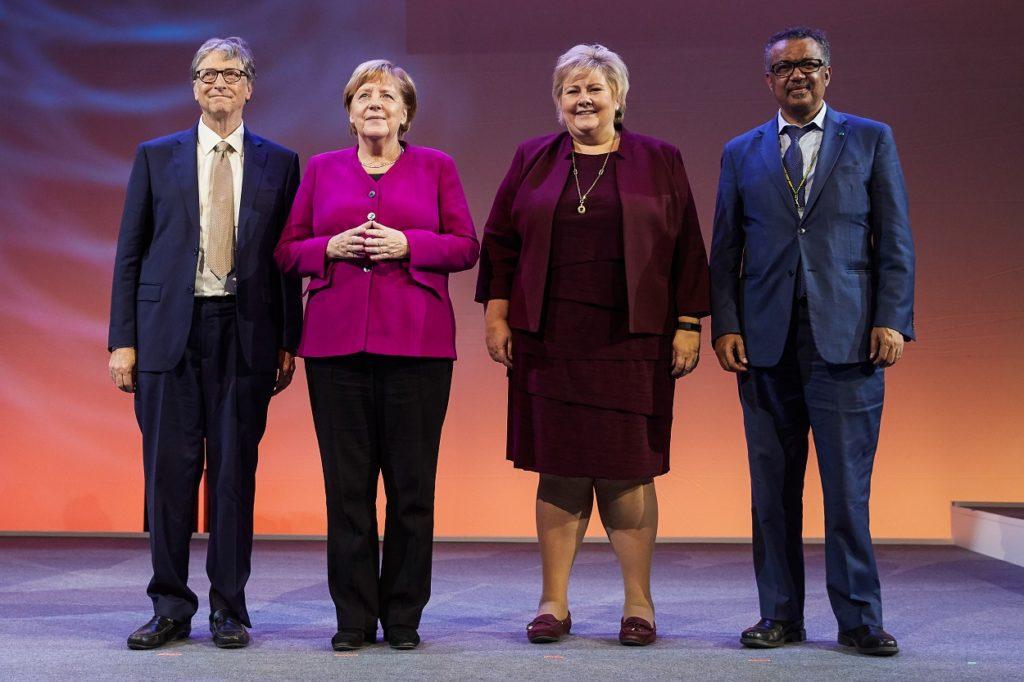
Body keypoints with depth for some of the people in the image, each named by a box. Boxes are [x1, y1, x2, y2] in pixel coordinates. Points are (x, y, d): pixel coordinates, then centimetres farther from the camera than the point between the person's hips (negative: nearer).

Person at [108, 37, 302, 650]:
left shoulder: (279, 163, 9)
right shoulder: (156, 157, 10)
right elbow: (130, 254, 8)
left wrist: (289, 342, 1)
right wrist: (123, 339, 0)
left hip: (245, 332, 0)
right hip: (169, 330, 0)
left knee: (235, 471, 3)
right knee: (169, 469, 2)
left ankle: (229, 609, 14)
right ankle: (171, 608, 13)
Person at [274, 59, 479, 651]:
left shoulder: (436, 167, 10)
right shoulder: (322, 170, 14)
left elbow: (466, 246, 5)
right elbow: (287, 250, 12)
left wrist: (408, 244, -10)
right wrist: (331, 247, -7)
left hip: (415, 342, -1)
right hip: (336, 341, 1)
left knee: (412, 482, 0)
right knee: (347, 483, 2)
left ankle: (403, 615, 12)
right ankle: (354, 617, 11)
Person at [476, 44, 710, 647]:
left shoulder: (660, 161, 7)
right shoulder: (532, 160, 11)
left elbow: (686, 250, 4)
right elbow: (499, 241, 11)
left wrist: (689, 325, -2)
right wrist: (497, 314, 3)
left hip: (630, 341, -1)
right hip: (549, 341, 2)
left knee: (629, 469, 1)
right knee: (559, 469, 4)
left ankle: (639, 604, 13)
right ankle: (554, 603, 14)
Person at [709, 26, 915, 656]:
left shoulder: (871, 140, 10)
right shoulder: (741, 153, 14)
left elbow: (896, 241, 5)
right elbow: (726, 251, 12)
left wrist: (893, 320, -5)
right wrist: (725, 326, 1)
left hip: (846, 337, -2)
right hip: (765, 340, 2)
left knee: (849, 486, -2)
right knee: (773, 487, 5)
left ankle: (860, 620, 8)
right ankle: (781, 615, 15)